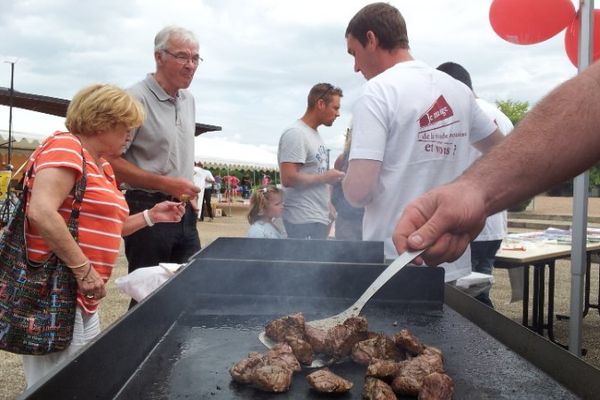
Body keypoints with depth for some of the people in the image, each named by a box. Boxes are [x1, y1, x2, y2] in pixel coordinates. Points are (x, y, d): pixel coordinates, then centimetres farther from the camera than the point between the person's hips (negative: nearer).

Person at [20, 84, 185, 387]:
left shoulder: (103, 166, 16)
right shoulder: (65, 147, -12)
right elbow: (41, 213, -26)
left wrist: (151, 216, 14)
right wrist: (84, 270, -23)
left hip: (84, 300, 10)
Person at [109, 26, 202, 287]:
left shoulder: (188, 100, 13)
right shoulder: (137, 99, -13)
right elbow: (111, 160, -17)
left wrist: (189, 191, 13)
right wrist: (166, 184, -19)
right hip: (149, 210, -7)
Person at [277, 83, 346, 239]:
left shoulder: (315, 134, 16)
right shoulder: (296, 133, -15)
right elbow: (289, 178, -23)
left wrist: (327, 206, 15)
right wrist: (325, 178, -13)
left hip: (318, 218, 9)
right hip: (305, 221, -9)